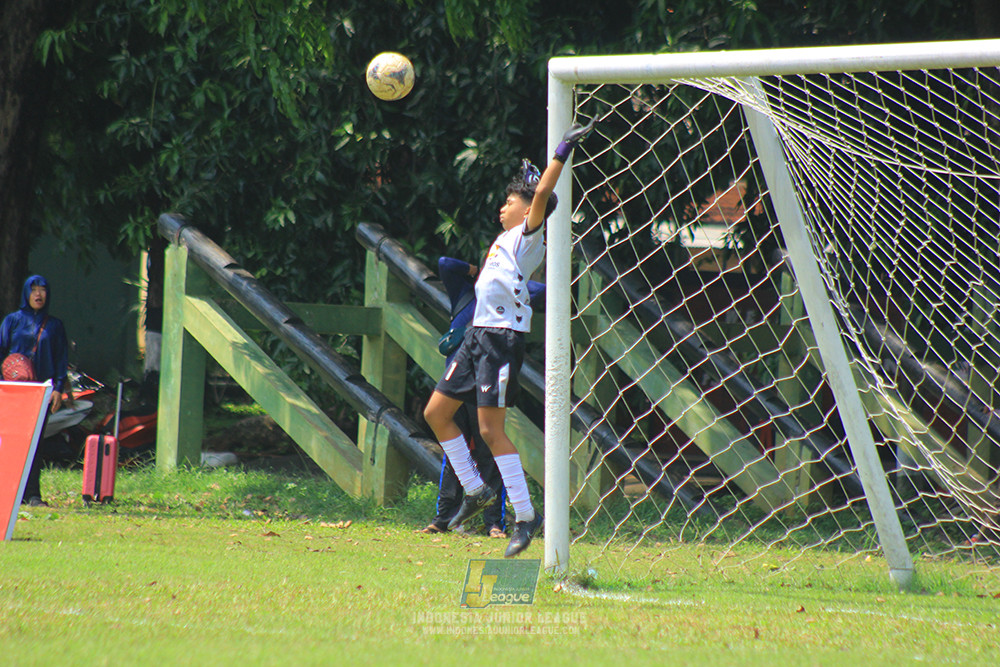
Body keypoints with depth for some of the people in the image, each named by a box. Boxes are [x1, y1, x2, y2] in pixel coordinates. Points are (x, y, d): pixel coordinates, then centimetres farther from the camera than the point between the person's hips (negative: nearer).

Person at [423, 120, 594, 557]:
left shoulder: (529, 236, -5)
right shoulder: (507, 238, 19)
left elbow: (541, 195, -20)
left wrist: (563, 150, -25)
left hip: (503, 337, -10)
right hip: (478, 334, 10)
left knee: (490, 430, -13)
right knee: (436, 413, 11)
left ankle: (526, 516, -9)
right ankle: (475, 491, 21)